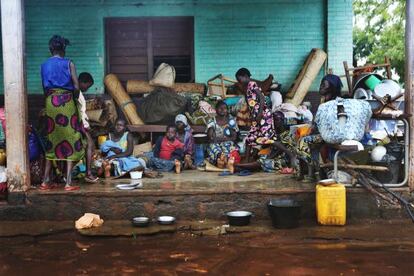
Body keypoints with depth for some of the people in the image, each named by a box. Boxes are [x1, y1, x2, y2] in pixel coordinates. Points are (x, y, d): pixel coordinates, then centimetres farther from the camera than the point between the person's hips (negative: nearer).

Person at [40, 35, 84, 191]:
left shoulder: (44, 66, 10)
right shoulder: (68, 64, -2)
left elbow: (45, 87, 12)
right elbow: (76, 87, -4)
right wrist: (74, 97, 14)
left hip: (50, 102, 4)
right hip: (66, 102, -4)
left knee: (51, 139, 11)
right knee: (70, 140, 0)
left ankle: (46, 181, 10)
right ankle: (68, 182, -3)